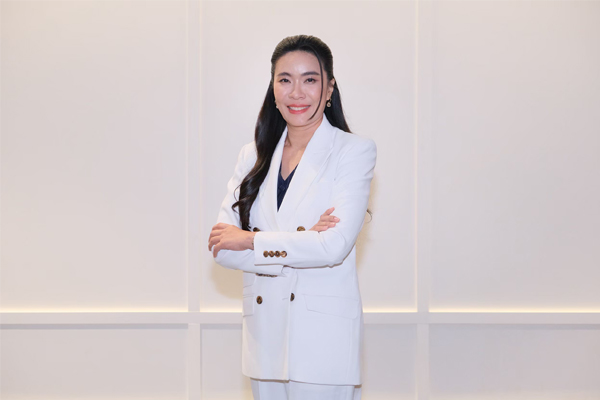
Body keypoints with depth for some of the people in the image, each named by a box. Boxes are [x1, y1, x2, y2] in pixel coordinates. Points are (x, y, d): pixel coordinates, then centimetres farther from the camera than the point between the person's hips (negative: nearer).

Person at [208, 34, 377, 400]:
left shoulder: (355, 151, -4)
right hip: (265, 336, 4)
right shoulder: (253, 155, 10)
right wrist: (298, 245, -12)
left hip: (324, 340, -4)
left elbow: (334, 246, -15)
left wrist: (251, 240, -6)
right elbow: (222, 248, 1)